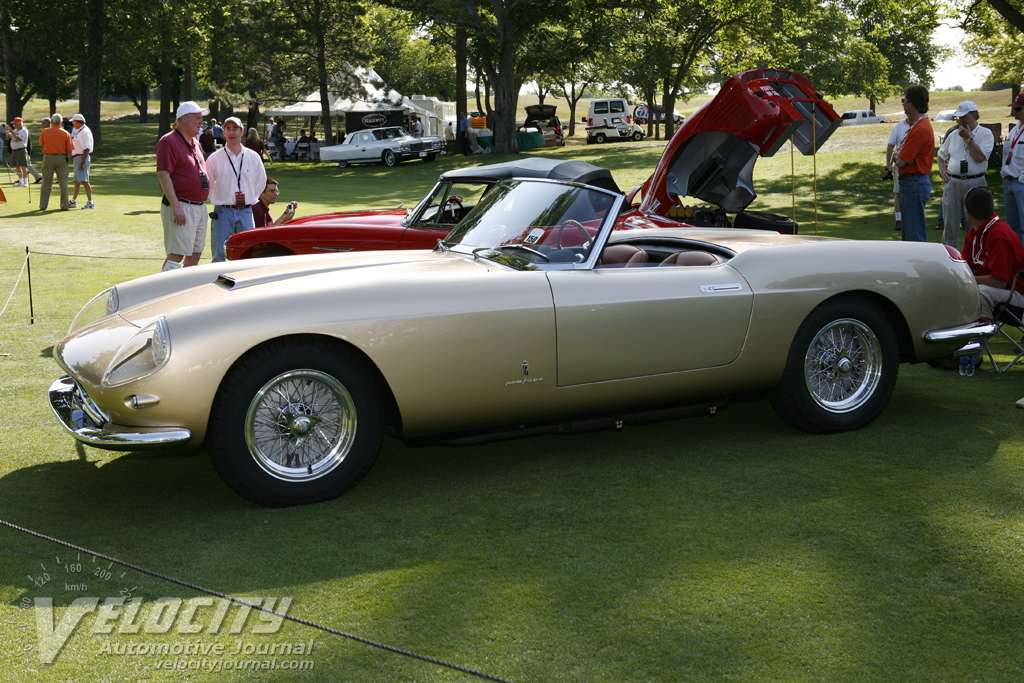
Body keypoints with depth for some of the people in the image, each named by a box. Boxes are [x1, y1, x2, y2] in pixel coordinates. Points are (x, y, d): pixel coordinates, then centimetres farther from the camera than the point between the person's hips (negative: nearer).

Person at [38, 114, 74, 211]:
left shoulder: (45, 132, -3)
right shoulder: (65, 133, -5)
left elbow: (41, 144, 13)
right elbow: (70, 151, -7)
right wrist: (67, 161, 3)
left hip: (48, 158, 1)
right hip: (62, 158, -1)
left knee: (46, 183, 8)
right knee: (63, 183, 6)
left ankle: (43, 205, 11)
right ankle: (64, 205, 8)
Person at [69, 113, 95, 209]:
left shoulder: (84, 132, -16)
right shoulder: (79, 131, 16)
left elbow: (86, 149, -23)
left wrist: (82, 162, -26)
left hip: (82, 158, -11)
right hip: (76, 158, 11)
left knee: (84, 181, -17)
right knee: (76, 181, 20)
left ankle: (90, 203, -20)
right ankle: (74, 201, 33)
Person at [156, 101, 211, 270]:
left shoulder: (195, 143, 18)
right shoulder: (168, 142, -10)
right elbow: (163, 175, -17)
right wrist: (176, 207, -24)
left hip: (200, 206, 9)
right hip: (181, 208, -9)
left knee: (195, 254, 11)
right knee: (176, 255, -12)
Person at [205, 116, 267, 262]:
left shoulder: (253, 157, 8)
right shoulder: (214, 158, 0)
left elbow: (261, 181, 19)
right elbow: (207, 184, 8)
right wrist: (218, 200, 5)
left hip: (245, 213, 2)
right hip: (223, 213, -2)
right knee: (220, 256, -3)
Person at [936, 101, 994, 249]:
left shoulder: (985, 134, -1)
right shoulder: (954, 135, 13)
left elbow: (980, 157, -15)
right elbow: (941, 154, 25)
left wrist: (968, 138, -12)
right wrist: (942, 170, 8)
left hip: (974, 183, -4)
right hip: (952, 182, 4)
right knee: (950, 221, 5)